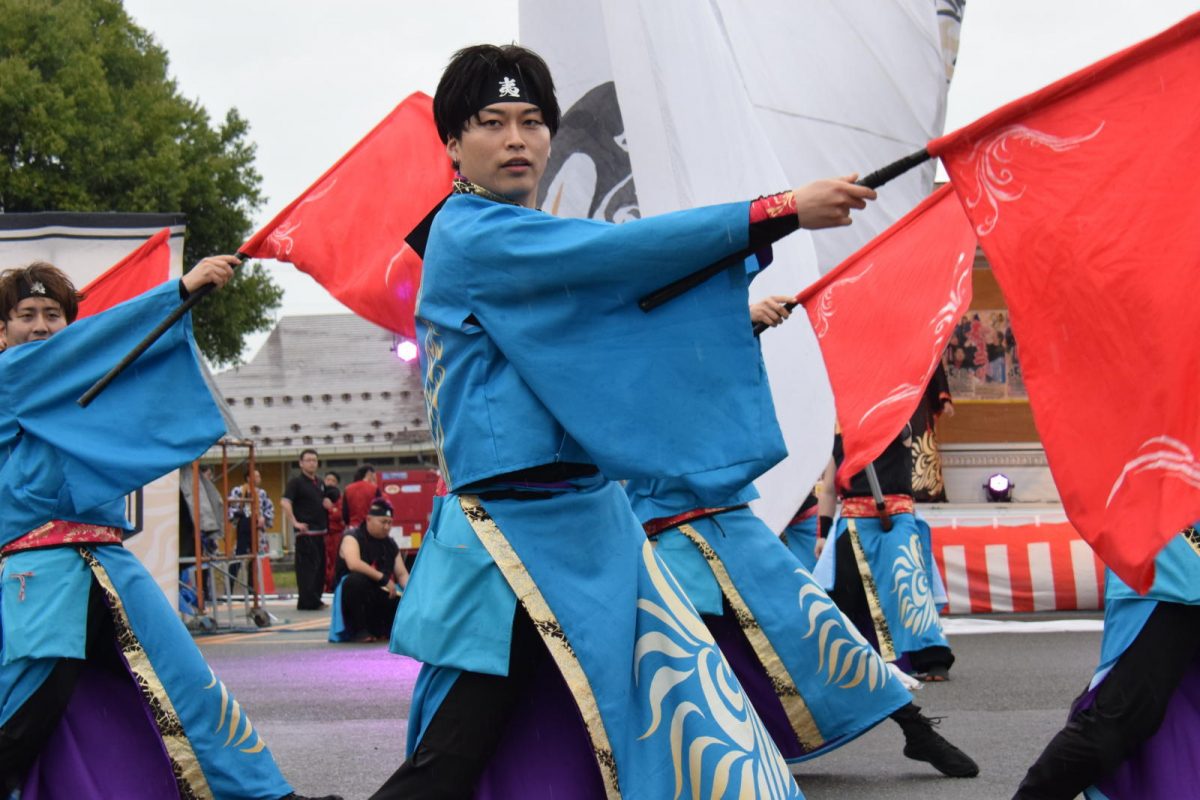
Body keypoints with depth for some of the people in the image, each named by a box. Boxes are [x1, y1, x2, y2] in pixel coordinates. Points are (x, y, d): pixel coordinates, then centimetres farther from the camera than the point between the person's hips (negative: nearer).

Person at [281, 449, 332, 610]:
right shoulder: (296, 482, -7)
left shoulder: (320, 483, 17)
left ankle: (315, 599, 19)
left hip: (320, 531, 8)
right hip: (305, 531, -8)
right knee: (307, 565, -10)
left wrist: (328, 503, 7)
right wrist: (295, 522, -20)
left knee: (320, 565, 10)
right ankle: (307, 601, -9)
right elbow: (285, 502, -18)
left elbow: (325, 503, 31)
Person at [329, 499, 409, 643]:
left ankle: (377, 627, 10)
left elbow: (402, 574, 11)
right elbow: (353, 564, -27)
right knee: (356, 579, -37)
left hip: (383, 596, 6)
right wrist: (383, 578, -28)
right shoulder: (352, 538, -7)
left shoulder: (391, 544, 12)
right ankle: (359, 630, -23)